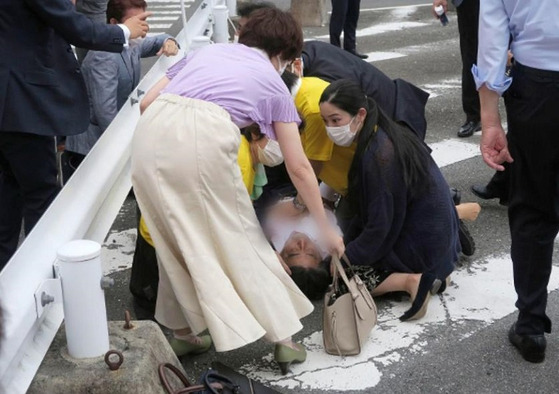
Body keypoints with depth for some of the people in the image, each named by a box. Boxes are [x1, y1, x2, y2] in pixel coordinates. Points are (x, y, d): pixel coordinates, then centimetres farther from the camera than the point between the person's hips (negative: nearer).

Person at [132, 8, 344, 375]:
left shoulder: (206, 51, 33)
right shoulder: (273, 82, 23)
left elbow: (147, 102, 25)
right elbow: (299, 168, 23)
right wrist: (326, 228, 30)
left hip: (151, 132, 4)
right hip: (205, 137, -4)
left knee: (178, 239, 21)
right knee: (241, 240, 12)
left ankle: (182, 331, 31)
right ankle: (284, 338, 20)